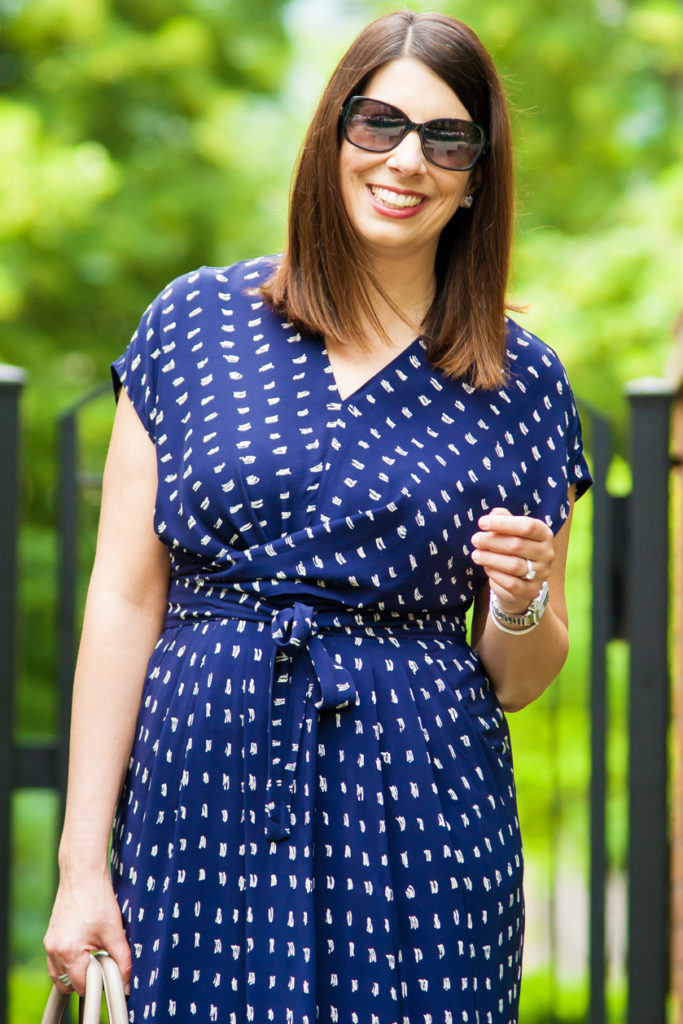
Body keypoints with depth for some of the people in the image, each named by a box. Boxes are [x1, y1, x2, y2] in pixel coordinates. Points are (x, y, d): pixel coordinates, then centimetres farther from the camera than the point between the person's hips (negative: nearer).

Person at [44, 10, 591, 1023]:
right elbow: (123, 600, 1)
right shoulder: (195, 323, 4)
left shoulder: (521, 383, 6)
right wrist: (83, 862, -3)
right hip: (205, 795, 0)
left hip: (419, 818, 1)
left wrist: (520, 603, -11)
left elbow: (520, 679, 12)